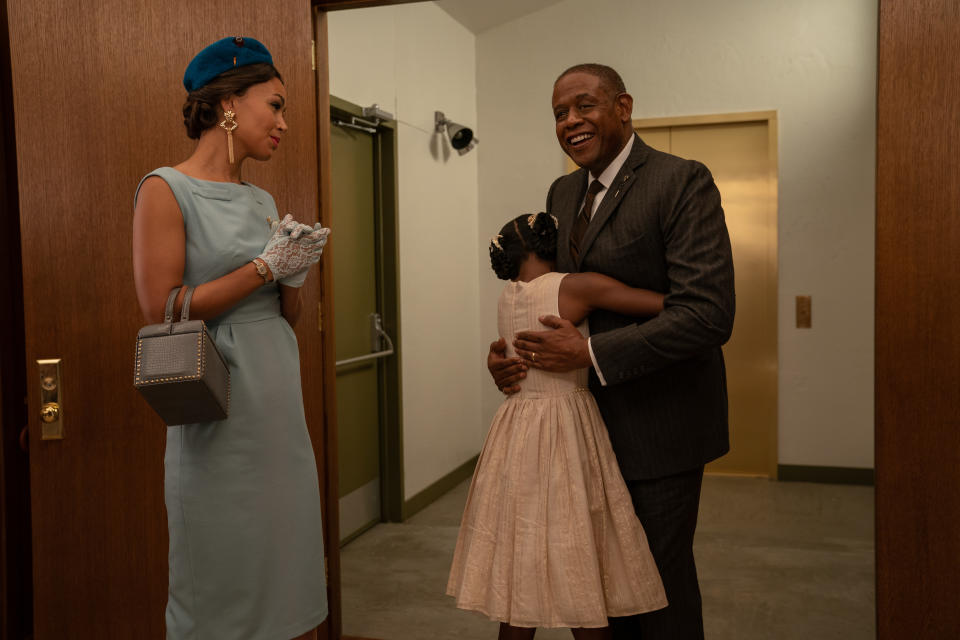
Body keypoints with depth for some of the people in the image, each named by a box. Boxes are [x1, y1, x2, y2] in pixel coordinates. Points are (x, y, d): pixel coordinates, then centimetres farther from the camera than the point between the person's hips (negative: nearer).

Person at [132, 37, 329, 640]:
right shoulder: (167, 189, -6)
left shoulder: (262, 200, 14)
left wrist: (295, 272, -4)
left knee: (289, 566, 12)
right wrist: (266, 266, -12)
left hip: (281, 403, 7)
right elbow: (162, 310, -14)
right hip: (221, 410, -6)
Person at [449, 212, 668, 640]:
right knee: (584, 593, 5)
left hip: (515, 437, 7)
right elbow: (669, 306, -13)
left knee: (518, 584, 14)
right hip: (566, 435, -6)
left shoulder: (508, 296, 9)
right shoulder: (575, 287, -10)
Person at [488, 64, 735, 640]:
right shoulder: (563, 193, 9)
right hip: (592, 416, 7)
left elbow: (709, 314, -24)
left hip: (658, 419, -7)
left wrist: (590, 352, -24)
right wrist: (510, 349, -3)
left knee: (662, 569, 8)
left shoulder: (682, 181, -15)